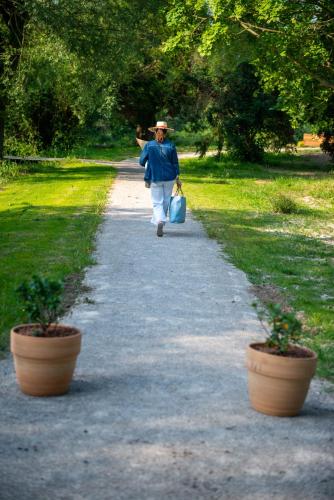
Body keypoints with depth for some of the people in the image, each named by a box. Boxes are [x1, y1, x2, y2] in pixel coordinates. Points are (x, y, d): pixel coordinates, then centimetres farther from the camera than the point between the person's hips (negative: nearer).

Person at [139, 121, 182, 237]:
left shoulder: (149, 145, -5)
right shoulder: (171, 146, -3)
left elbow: (141, 162, 0)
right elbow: (175, 163, 2)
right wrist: (177, 179, 9)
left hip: (155, 178, -1)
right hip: (169, 178, 1)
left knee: (157, 202, 2)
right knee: (165, 202, 13)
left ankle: (160, 221, -22)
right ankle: (159, 221, 19)